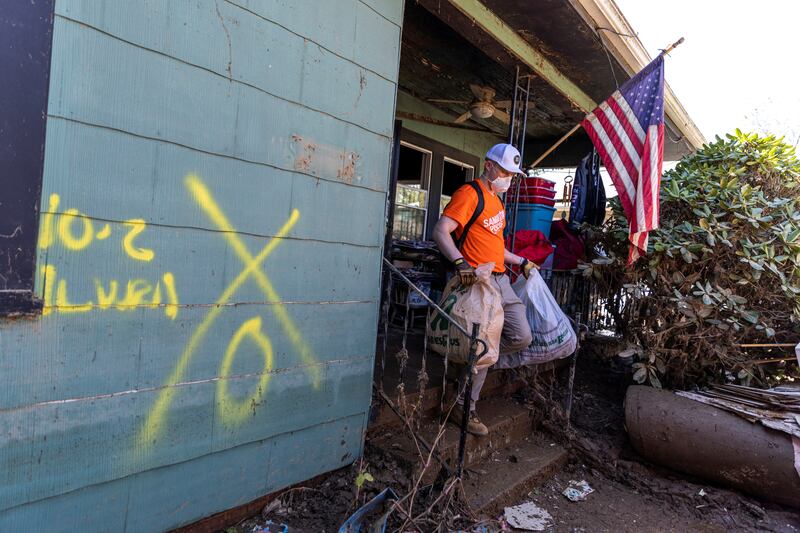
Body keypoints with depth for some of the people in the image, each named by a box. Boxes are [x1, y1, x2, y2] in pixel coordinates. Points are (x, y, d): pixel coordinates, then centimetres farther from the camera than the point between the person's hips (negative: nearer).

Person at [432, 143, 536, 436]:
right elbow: (440, 231, -20)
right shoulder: (469, 193, -8)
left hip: (501, 280, 9)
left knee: (521, 337, 6)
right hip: (478, 281, -9)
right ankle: (463, 408, 11)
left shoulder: (496, 200, 22)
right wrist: (460, 262, -34)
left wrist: (520, 261, 27)